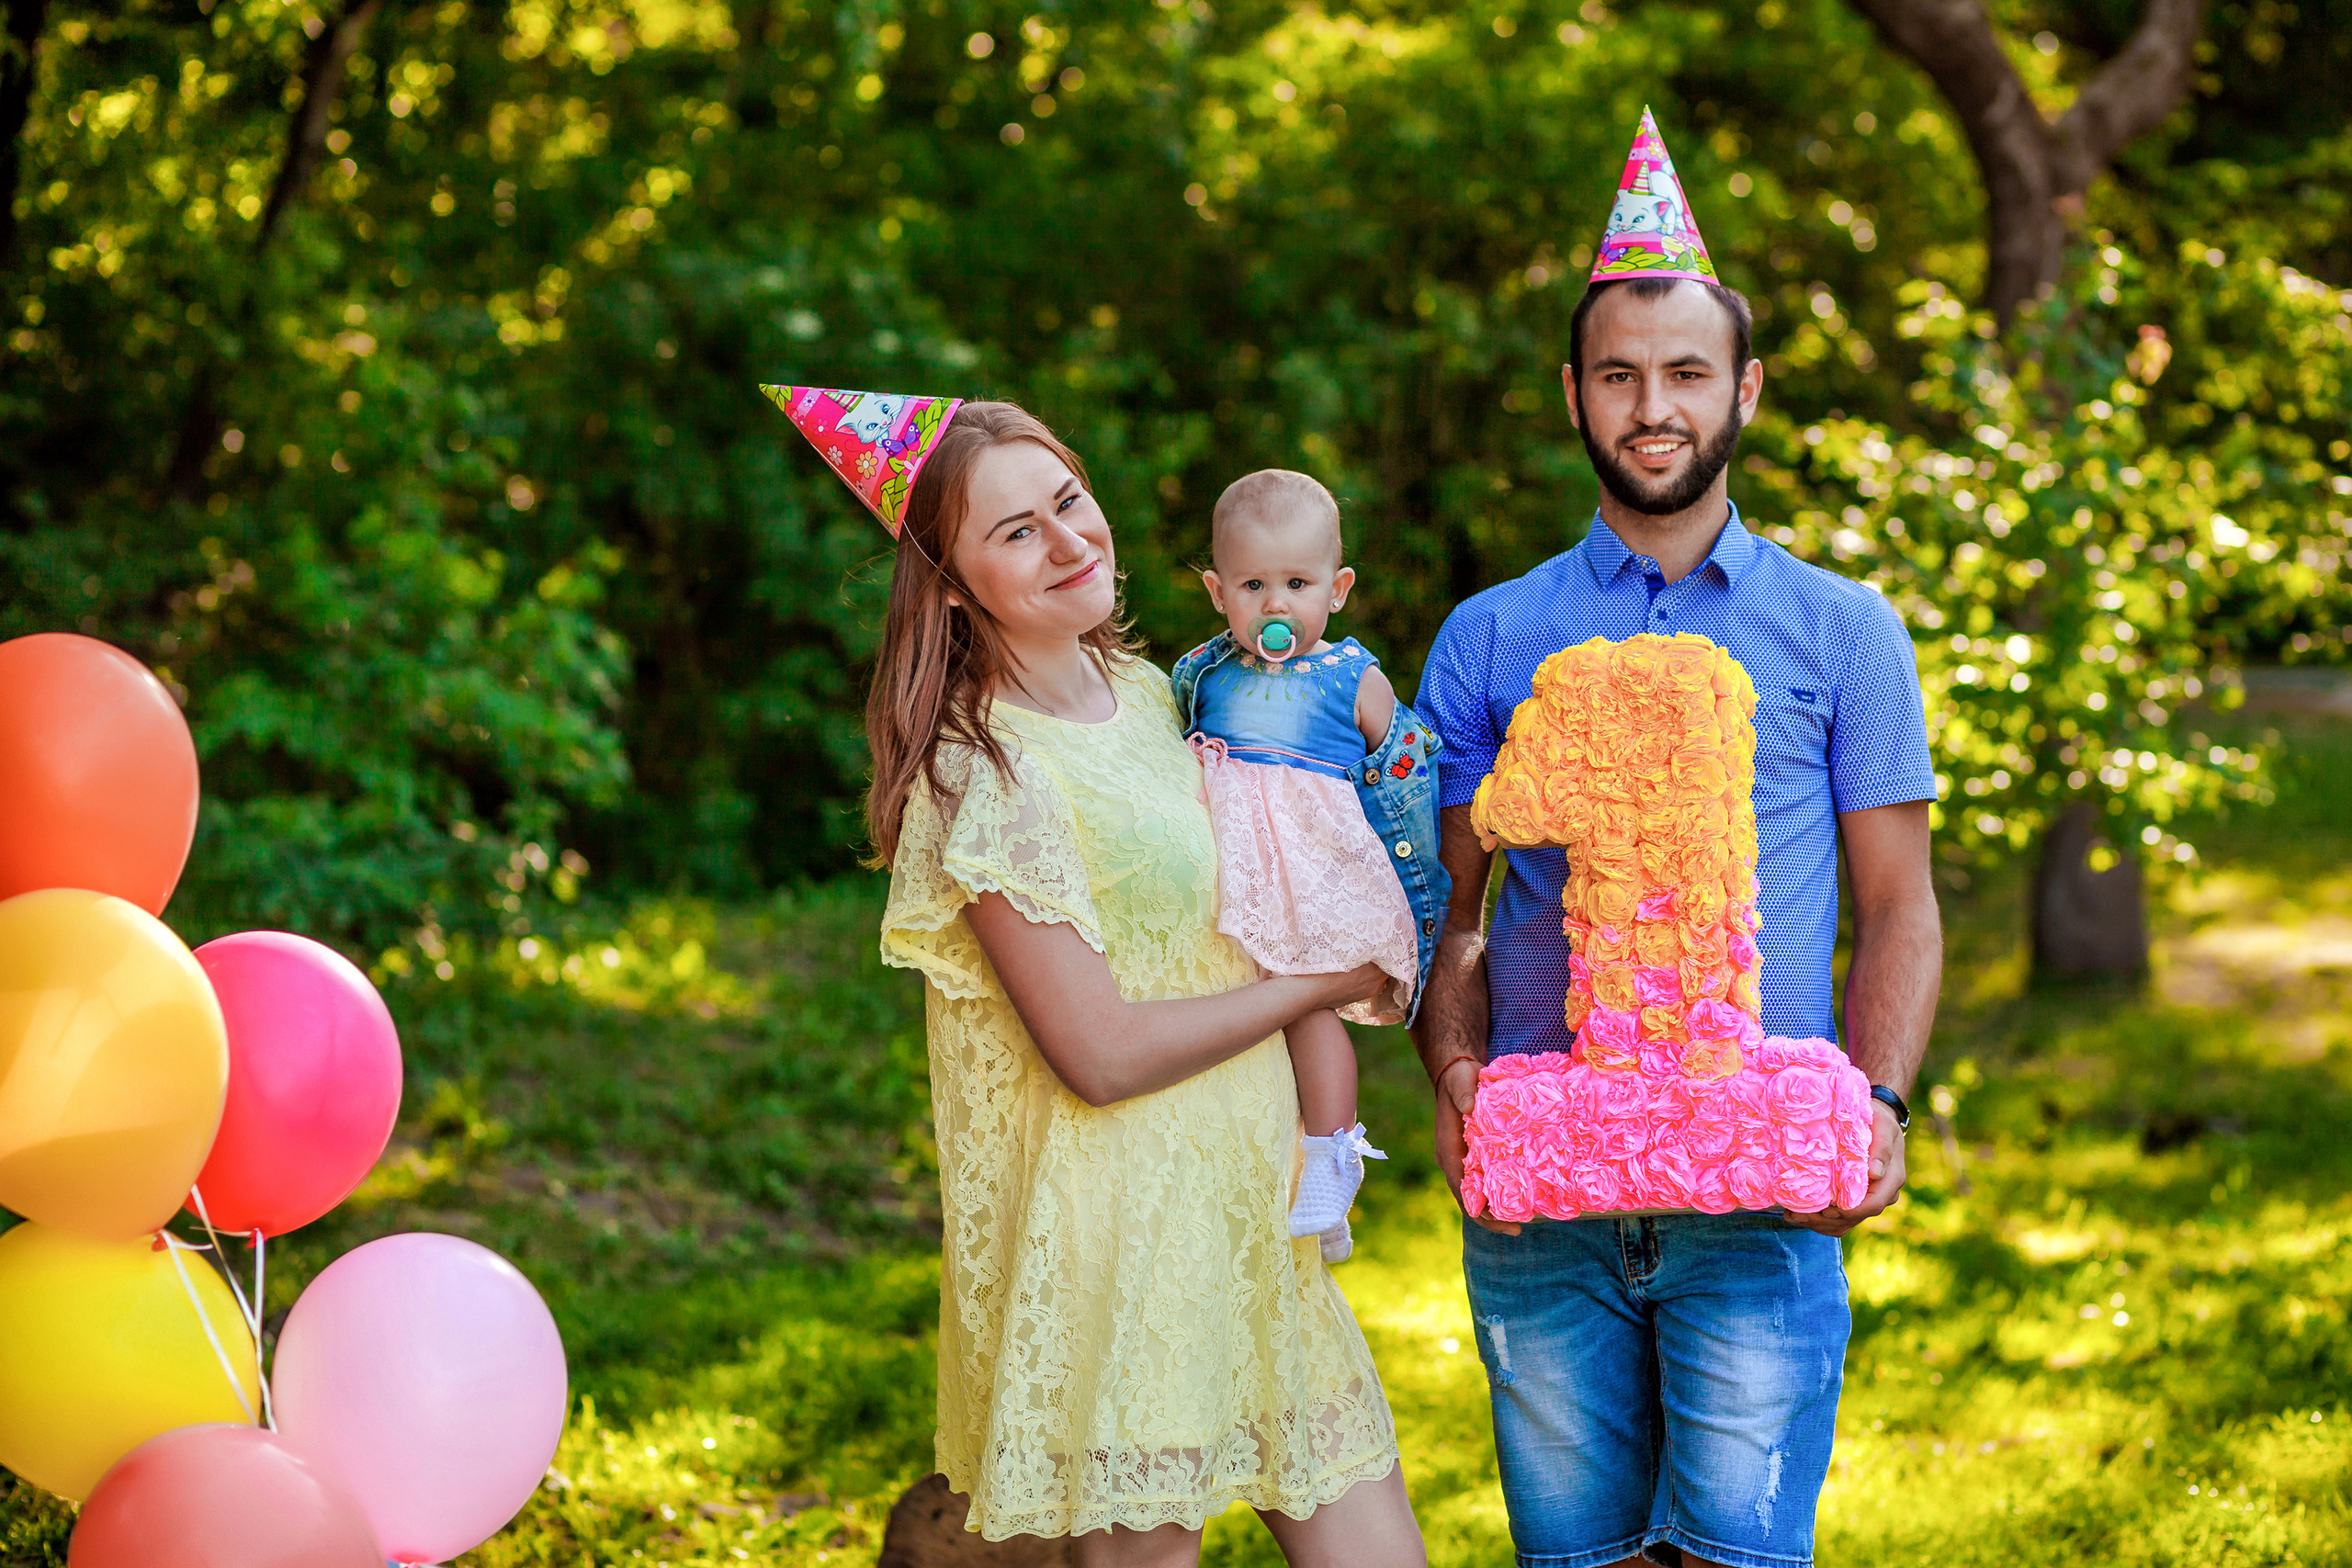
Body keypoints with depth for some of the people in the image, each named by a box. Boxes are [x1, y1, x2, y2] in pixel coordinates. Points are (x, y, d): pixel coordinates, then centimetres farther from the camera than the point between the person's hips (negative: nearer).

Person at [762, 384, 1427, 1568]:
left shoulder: (1146, 692, 9)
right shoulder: (985, 773, -16)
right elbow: (1102, 1053, -19)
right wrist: (1319, 983, -9)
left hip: (1244, 1194, 8)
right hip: (1112, 1233, -8)